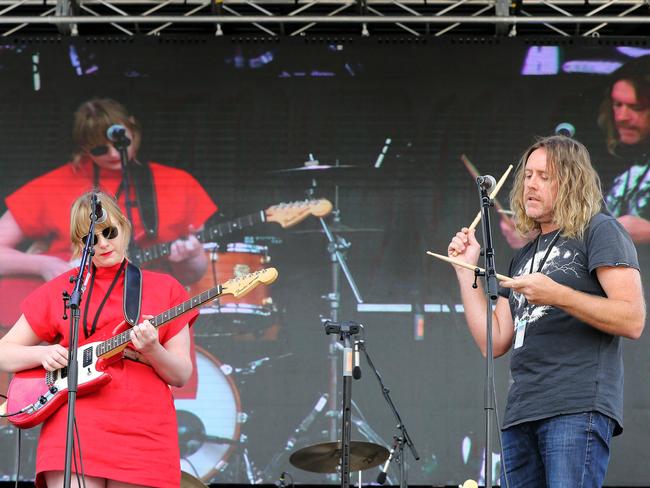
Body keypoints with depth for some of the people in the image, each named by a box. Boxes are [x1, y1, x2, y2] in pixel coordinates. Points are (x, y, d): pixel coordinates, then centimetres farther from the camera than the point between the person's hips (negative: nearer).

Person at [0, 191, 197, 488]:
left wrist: (152, 351, -12)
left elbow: (182, 376, 8)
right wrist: (43, 353, -5)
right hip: (75, 426, -1)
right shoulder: (59, 289, 11)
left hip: (144, 432, 1)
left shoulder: (164, 289, 11)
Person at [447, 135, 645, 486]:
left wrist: (557, 296, -19)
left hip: (578, 408, -8)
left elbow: (632, 320, -9)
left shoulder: (598, 231, 3)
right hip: (522, 414, 8)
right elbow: (494, 343, 19)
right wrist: (467, 271, 14)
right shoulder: (524, 257, 26)